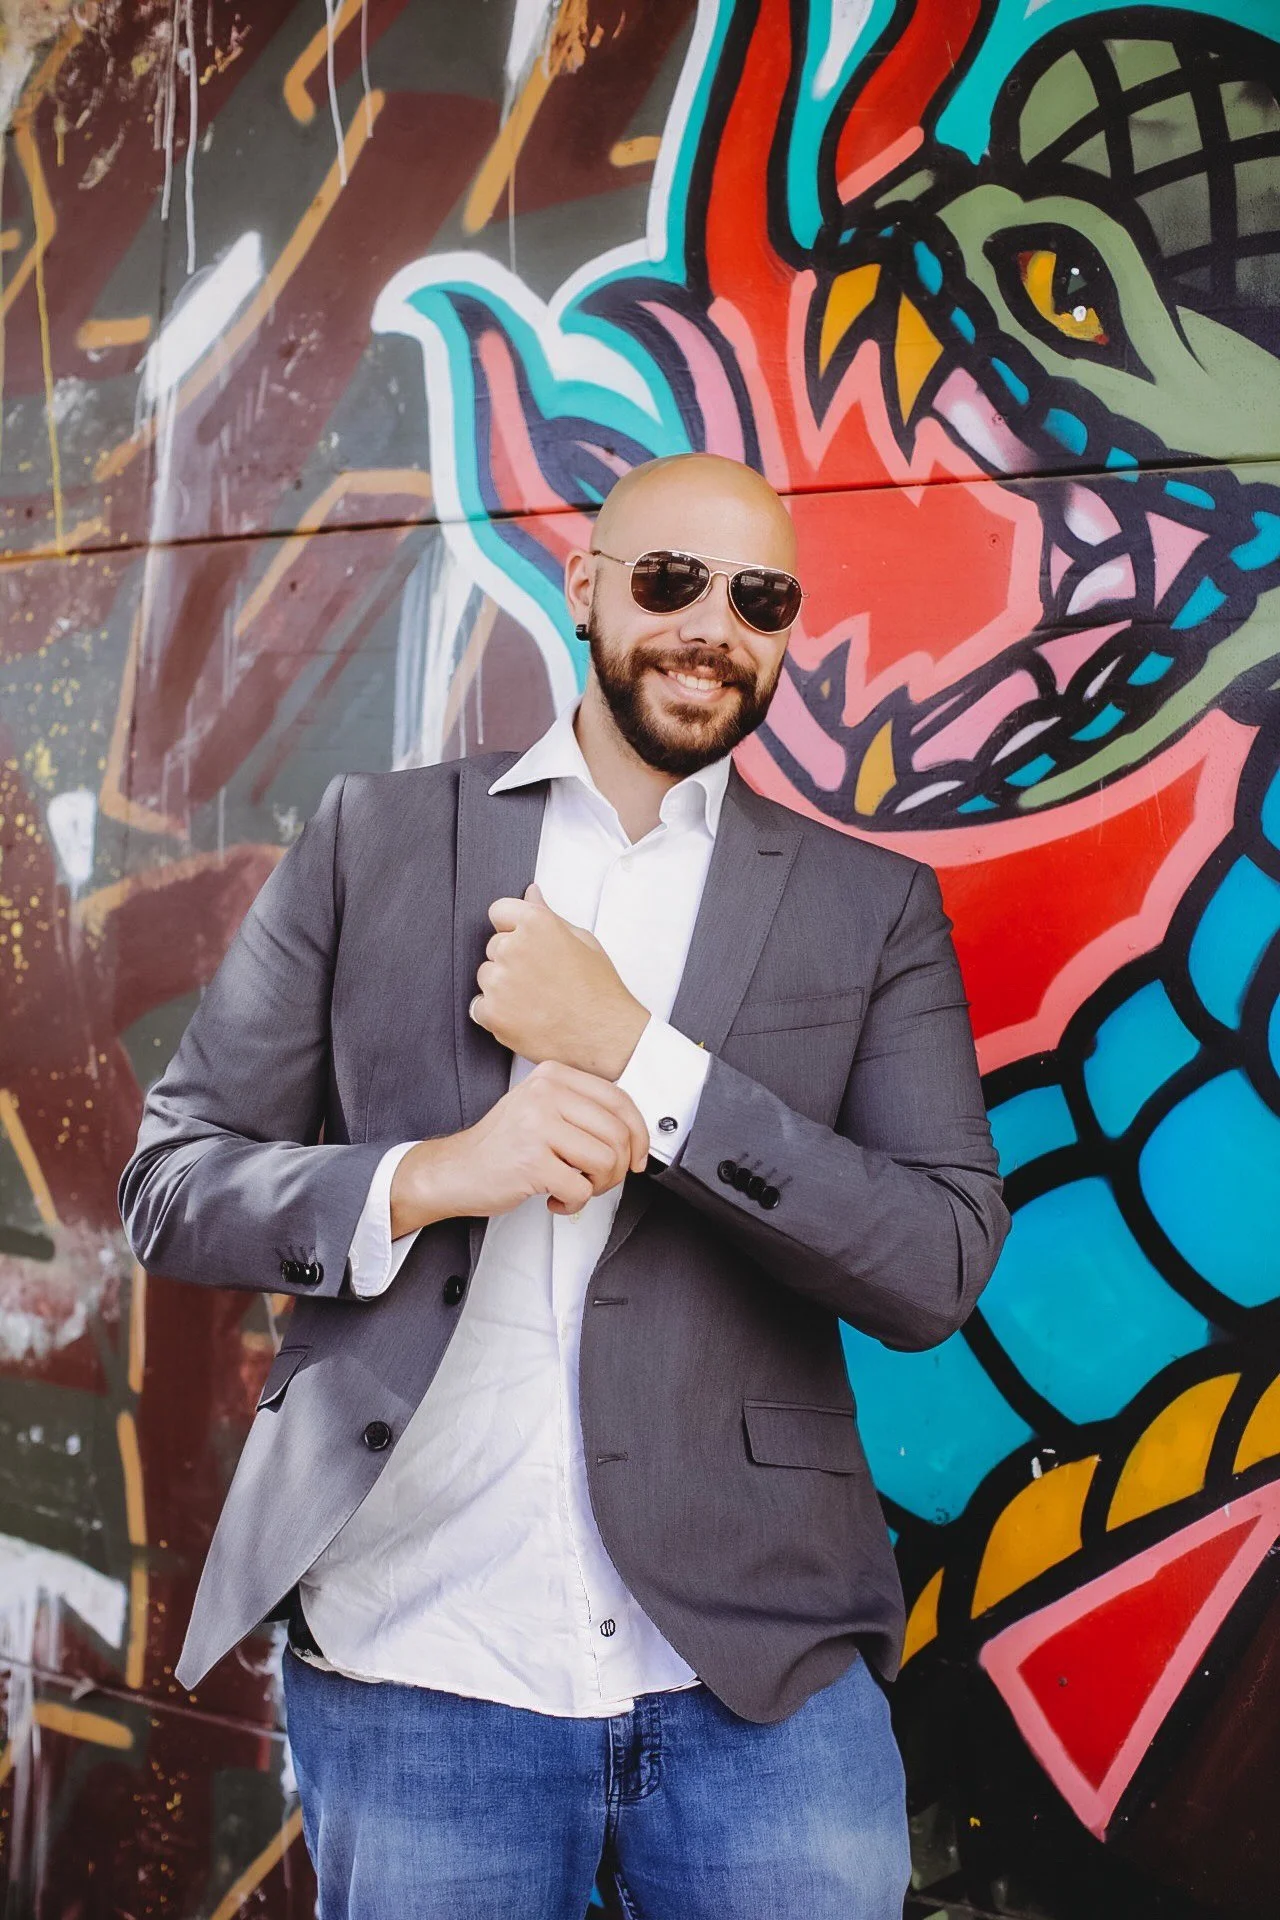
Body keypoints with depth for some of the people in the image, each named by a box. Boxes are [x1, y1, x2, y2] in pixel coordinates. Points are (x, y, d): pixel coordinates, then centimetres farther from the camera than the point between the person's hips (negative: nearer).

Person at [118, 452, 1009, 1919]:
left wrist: (635, 1054, -13)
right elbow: (168, 1186, 4)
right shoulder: (371, 837, 5)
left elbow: (939, 1270, -5)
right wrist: (429, 1176, -15)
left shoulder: (874, 908, 5)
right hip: (409, 1672, 0)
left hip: (763, 1678, 0)